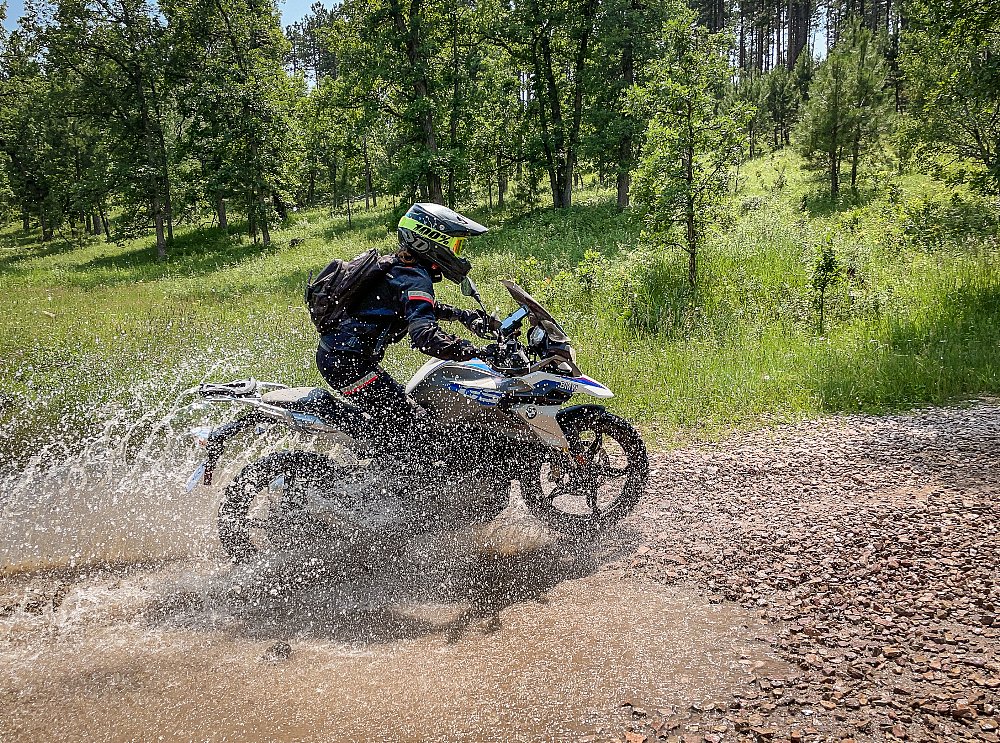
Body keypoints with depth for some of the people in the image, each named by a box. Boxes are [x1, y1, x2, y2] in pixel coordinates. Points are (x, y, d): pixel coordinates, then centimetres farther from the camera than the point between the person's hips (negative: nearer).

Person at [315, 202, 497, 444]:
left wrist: (463, 315, 20)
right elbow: (424, 335, -33)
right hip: (349, 361, -10)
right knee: (401, 420, -8)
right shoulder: (415, 280, -18)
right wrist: (478, 352, -37)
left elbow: (419, 307, 31)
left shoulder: (398, 268, 13)